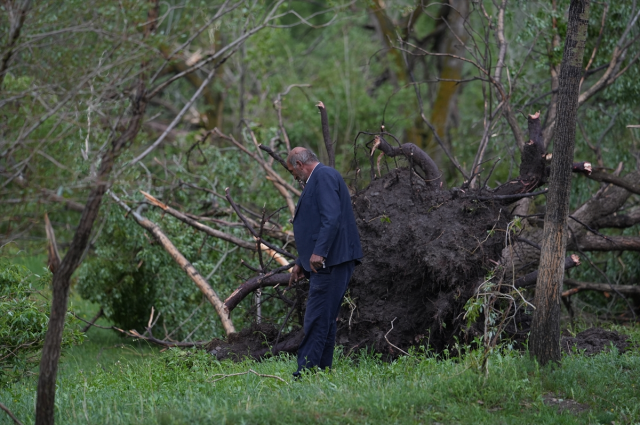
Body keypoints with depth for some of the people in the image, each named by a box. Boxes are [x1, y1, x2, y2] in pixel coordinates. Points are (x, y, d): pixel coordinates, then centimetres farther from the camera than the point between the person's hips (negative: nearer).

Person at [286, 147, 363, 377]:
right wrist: (301, 262, 27)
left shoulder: (324, 176, -9)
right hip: (325, 262, 11)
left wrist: (319, 253, -28)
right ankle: (322, 370, 13)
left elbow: (331, 217, -22)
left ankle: (307, 371, -13)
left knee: (317, 318, -12)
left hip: (330, 261, -11)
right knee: (325, 319, 11)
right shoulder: (318, 179, 24)